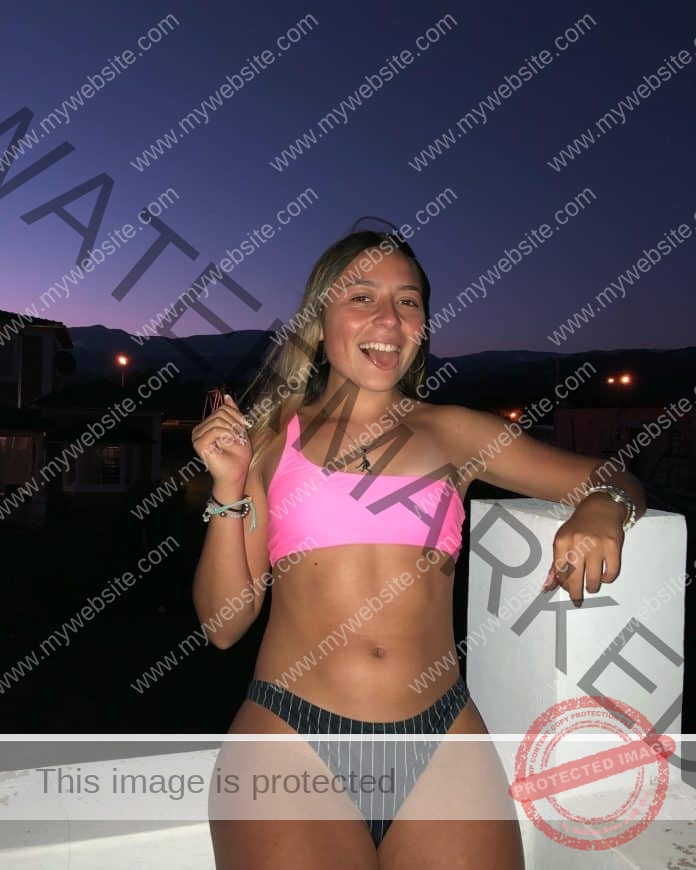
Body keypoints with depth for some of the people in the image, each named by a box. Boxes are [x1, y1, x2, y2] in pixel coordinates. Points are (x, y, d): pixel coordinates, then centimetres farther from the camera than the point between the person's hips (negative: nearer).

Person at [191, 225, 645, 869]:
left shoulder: (451, 431, 7)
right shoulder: (268, 433, 5)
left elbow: (618, 483, 11)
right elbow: (224, 624, 3)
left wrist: (601, 508, -12)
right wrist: (229, 489, -9)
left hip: (441, 743, 2)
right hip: (290, 735, -1)